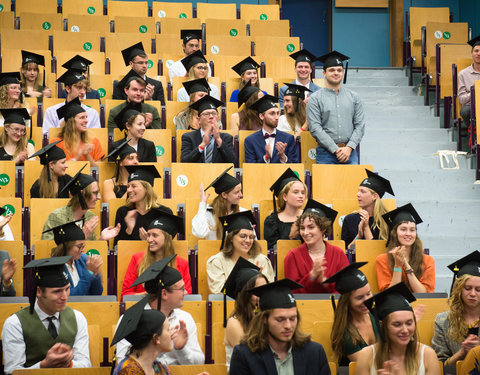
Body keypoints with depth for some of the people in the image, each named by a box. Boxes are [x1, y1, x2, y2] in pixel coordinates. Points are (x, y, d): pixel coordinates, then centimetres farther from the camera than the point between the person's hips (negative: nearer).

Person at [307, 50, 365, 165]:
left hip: (350, 152, 2)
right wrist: (336, 150, -13)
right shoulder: (315, 99, 3)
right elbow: (315, 128, -6)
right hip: (326, 153, -2)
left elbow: (360, 125, 7)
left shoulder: (353, 97, 12)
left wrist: (349, 148, -9)